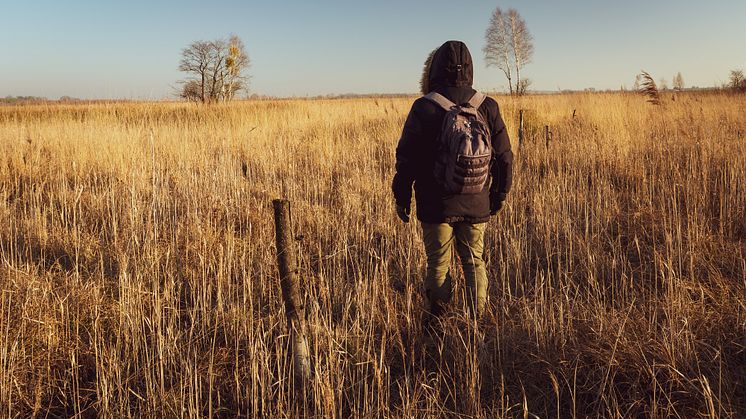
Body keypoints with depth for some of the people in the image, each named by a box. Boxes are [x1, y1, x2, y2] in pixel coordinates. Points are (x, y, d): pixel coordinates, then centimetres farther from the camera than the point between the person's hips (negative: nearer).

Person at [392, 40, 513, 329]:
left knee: (438, 266, 10)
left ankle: (434, 326, 19)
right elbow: (504, 157, 5)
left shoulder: (423, 109, -11)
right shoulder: (487, 107, -1)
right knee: (474, 263, 15)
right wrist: (500, 194, 17)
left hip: (436, 206, -2)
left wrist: (402, 198, 4)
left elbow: (406, 158, -8)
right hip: (477, 206, 3)